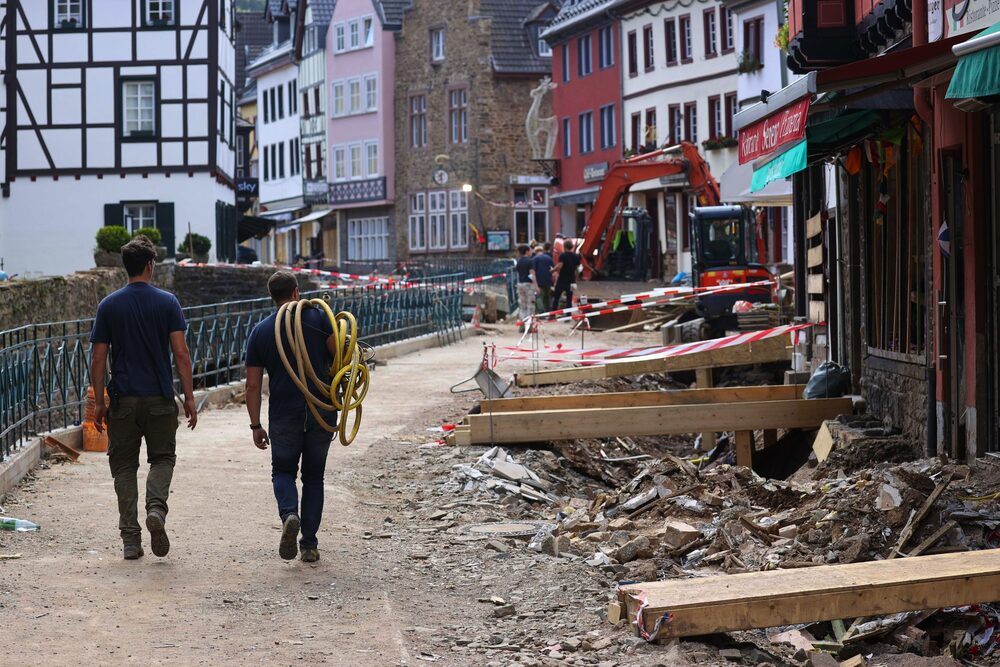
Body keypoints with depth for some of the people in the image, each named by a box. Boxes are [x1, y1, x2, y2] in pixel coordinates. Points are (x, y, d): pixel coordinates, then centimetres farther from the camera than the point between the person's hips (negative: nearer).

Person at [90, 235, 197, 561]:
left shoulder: (109, 305, 2)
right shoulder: (167, 302, -2)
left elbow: (98, 359, 0)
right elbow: (181, 353, -6)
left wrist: (98, 403, 7)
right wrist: (189, 399, -1)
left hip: (123, 399, 1)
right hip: (160, 399, -1)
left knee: (124, 466, 8)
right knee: (162, 458, 14)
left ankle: (130, 539, 4)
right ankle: (156, 508, -14)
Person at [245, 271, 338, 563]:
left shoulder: (260, 331, 6)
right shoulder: (317, 316, 0)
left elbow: (253, 385, 4)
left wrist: (256, 425, 9)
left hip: (284, 415, 0)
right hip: (321, 411, 0)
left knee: (283, 471, 15)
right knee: (313, 476, 12)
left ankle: (289, 514, -16)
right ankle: (309, 544, 10)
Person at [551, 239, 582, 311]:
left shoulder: (563, 255, -12)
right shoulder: (576, 256, 4)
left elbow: (559, 266, -23)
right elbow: (577, 267, 9)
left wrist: (552, 270, -7)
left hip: (562, 280, -4)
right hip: (571, 281, 4)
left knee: (556, 298, 6)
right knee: (569, 299, 5)